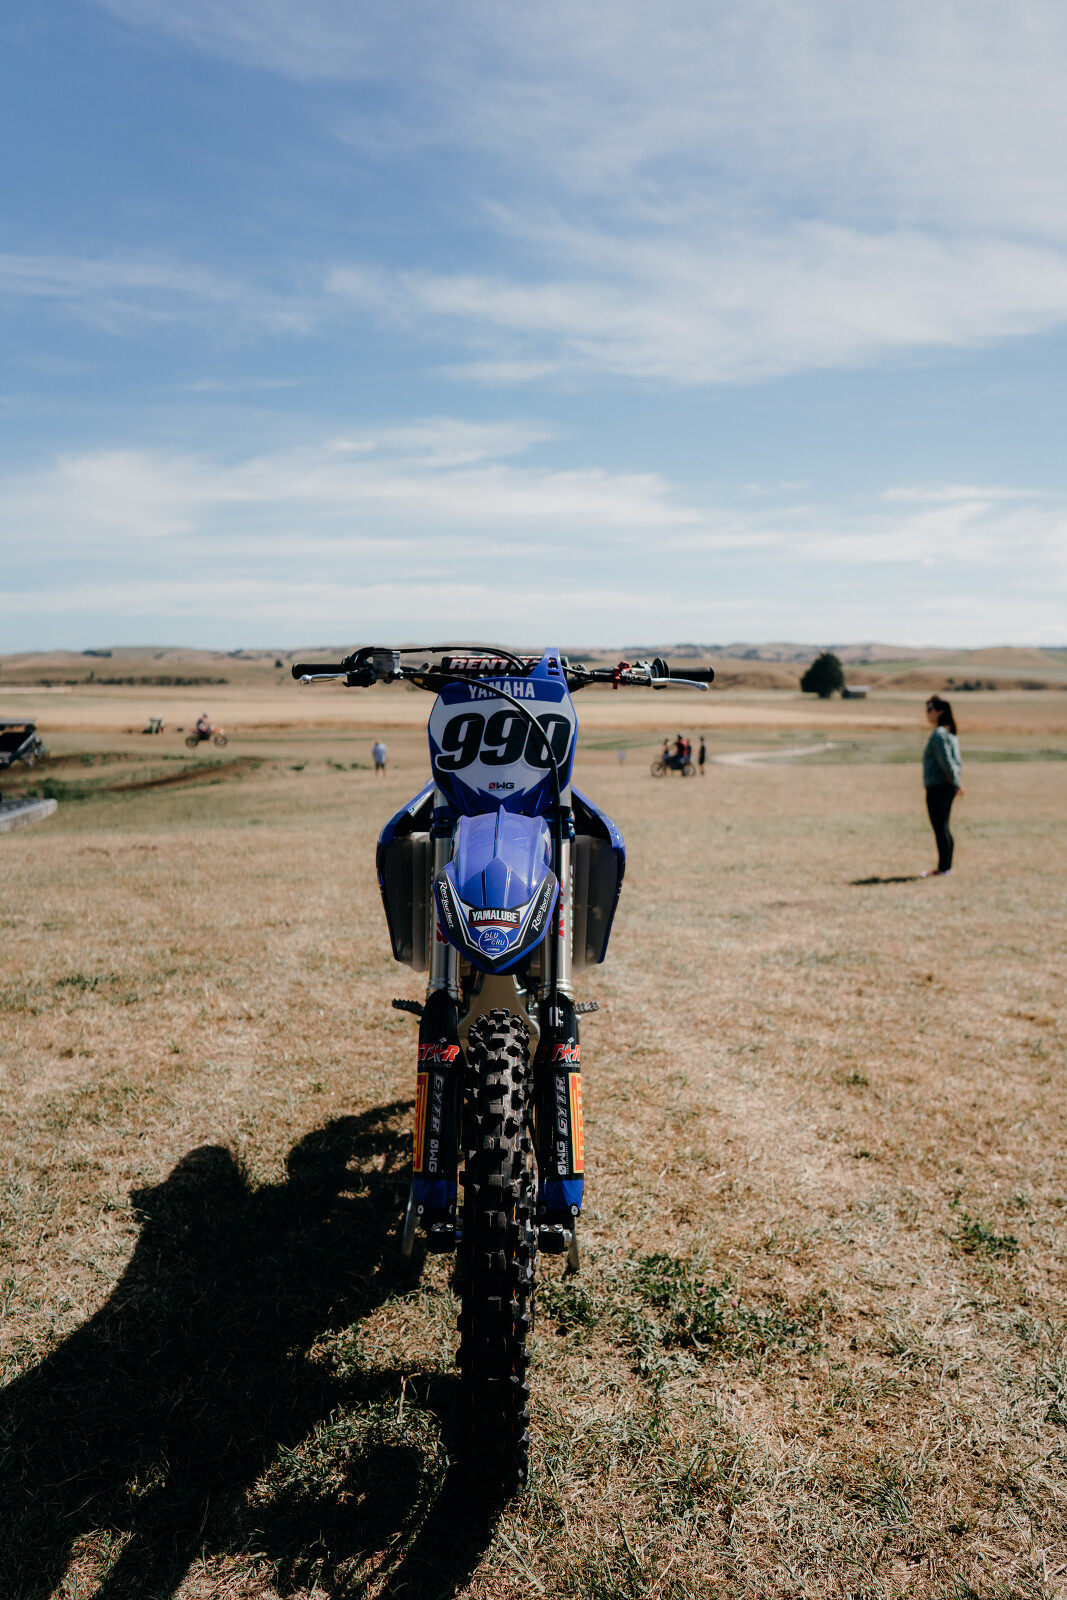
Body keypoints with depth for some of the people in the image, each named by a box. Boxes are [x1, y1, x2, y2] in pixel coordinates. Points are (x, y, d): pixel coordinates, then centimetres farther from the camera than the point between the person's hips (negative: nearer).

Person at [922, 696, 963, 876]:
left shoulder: (939, 734, -16)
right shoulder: (951, 733, 14)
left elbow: (946, 761, -20)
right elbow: (956, 761, 16)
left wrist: (956, 783, -14)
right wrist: (956, 781, 12)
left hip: (937, 787, -10)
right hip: (946, 786, 10)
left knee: (940, 828, -2)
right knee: (943, 827, 16)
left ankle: (943, 868, 4)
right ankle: (945, 866, 22)